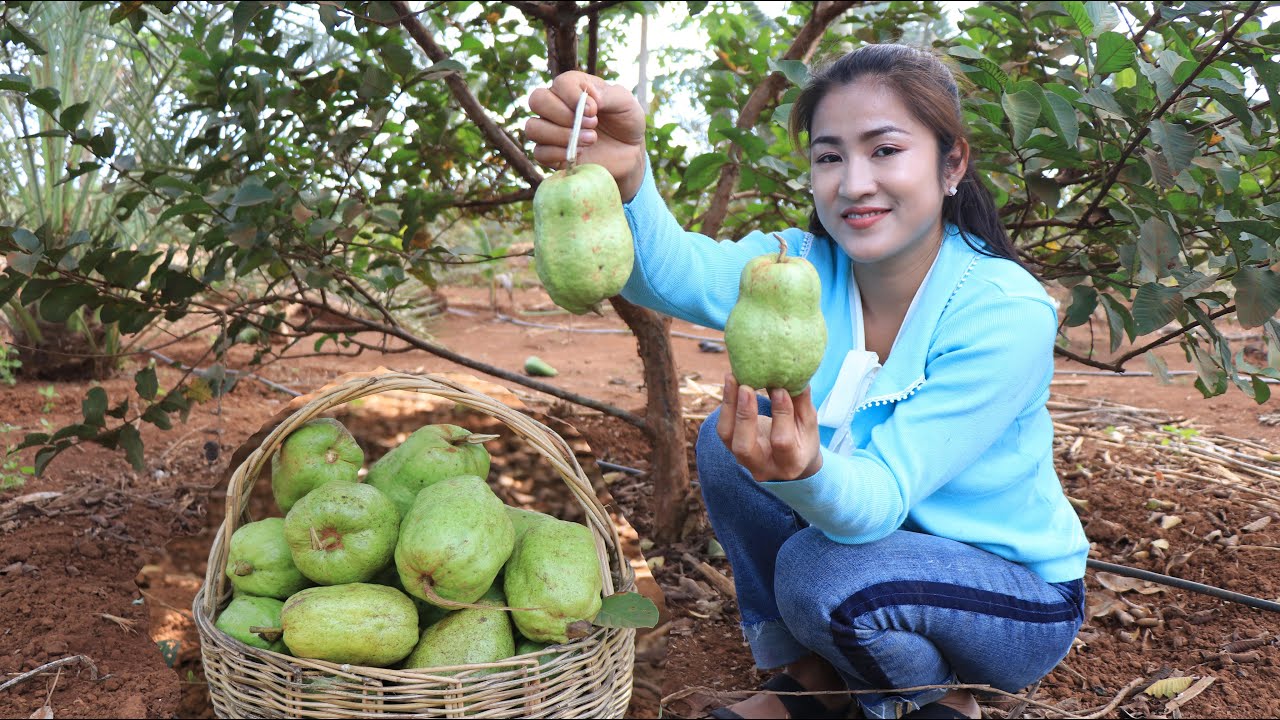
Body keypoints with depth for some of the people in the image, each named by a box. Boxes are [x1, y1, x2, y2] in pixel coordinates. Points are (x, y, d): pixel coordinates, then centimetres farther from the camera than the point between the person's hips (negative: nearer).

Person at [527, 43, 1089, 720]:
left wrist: (809, 472, -55)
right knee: (729, 437, -15)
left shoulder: (1007, 314, -26)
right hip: (876, 535, 5)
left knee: (821, 573, -31)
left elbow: (881, 498, -32)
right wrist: (623, 175, -56)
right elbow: (675, 271, -35)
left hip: (1023, 594, -4)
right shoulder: (804, 267, -13)